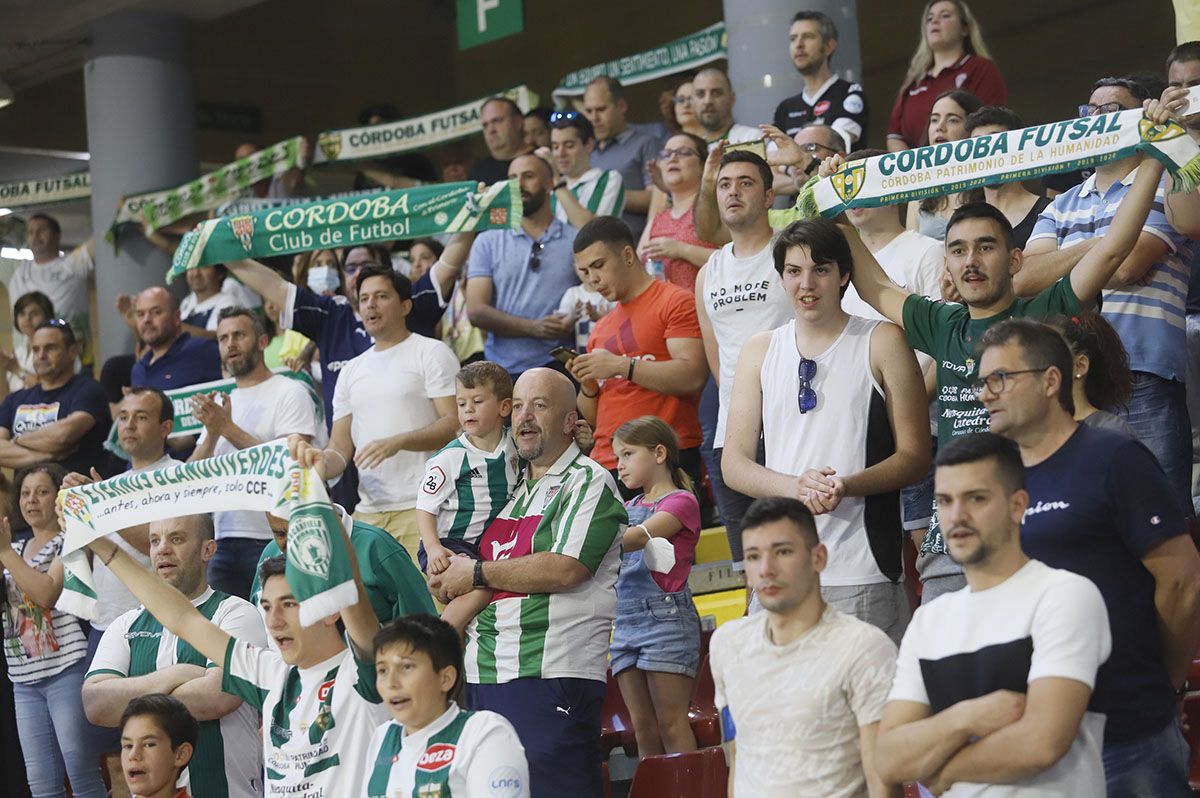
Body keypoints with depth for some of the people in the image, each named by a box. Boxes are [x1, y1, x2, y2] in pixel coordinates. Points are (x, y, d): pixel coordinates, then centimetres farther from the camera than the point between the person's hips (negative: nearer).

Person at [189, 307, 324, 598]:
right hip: (224, 541, 6)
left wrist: (228, 428, -13)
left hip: (274, 541, -6)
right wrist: (212, 434, -8)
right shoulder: (218, 403, 18)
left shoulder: (290, 393, -1)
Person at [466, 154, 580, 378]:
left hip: (558, 368, -1)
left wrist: (575, 324, -17)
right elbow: (476, 311, 1)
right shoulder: (488, 242, 11)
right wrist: (533, 328, -13)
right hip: (501, 372, 1)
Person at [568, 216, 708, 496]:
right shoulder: (600, 330, 23)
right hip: (605, 465, 6)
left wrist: (621, 366, -15)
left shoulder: (675, 302, 1)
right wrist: (588, 386, 4)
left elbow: (693, 376, -13)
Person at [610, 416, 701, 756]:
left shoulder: (681, 501, -2)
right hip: (626, 622, 7)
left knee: (671, 722, -9)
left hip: (666, 617, -7)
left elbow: (636, 538, -17)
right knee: (642, 726, 5)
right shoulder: (629, 507, 23)